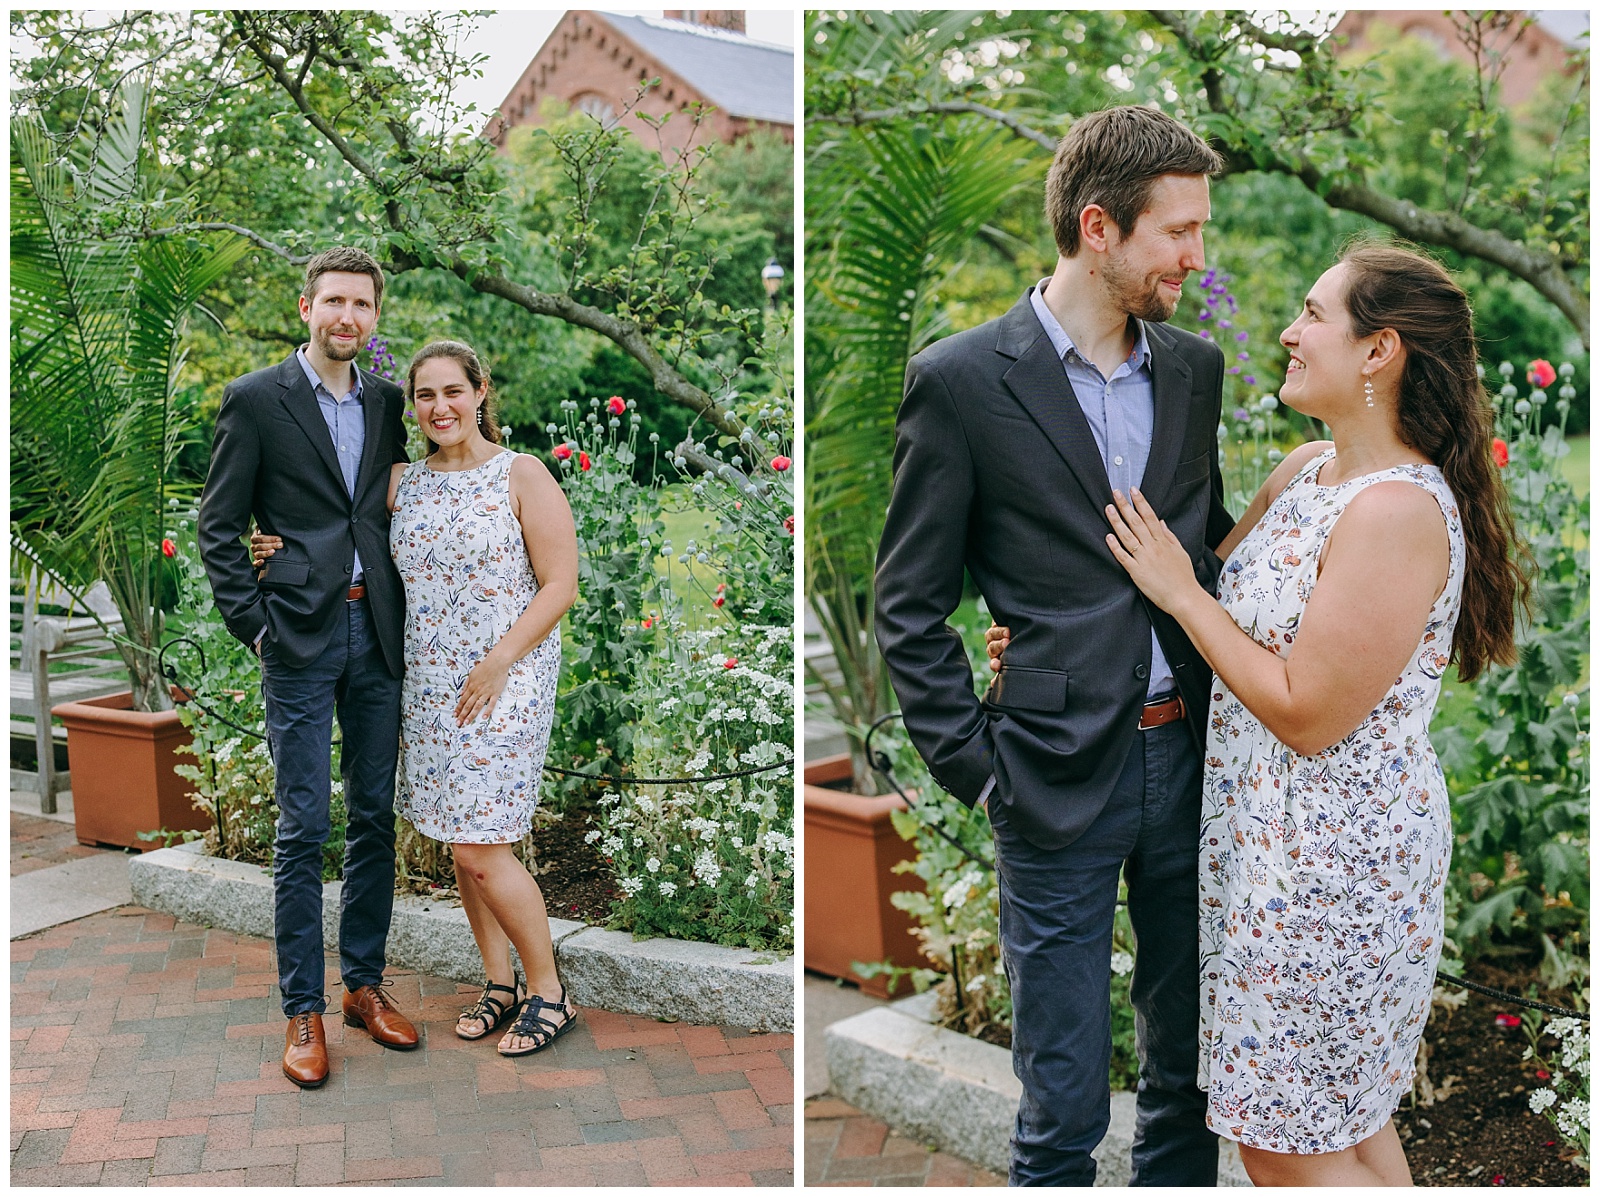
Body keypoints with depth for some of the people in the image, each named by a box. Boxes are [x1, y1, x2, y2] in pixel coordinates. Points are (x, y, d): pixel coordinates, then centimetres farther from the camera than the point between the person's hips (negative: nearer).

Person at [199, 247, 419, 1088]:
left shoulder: (387, 402, 11)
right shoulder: (256, 400, -2)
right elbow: (217, 526, -1)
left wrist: (404, 615, 6)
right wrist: (254, 625, -7)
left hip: (376, 637, 4)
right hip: (302, 639, -4)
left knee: (375, 819, 10)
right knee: (303, 827, -1)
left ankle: (364, 984, 22)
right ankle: (303, 1011, 9)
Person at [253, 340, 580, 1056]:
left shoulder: (521, 476, -6)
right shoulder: (403, 484, 10)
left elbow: (560, 583, -9)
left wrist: (499, 662, -16)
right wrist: (285, 552, 2)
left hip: (504, 683, -6)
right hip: (428, 686, 6)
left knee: (481, 850, -9)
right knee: (462, 847, 10)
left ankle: (549, 992, 8)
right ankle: (500, 985, 25)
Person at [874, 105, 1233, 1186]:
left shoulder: (1193, 366, 8)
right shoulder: (961, 380, -8)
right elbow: (910, 607, -4)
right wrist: (978, 767, -9)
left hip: (1191, 760, 5)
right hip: (1062, 779, -5)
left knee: (1190, 1072, 19)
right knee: (1063, 1107, 6)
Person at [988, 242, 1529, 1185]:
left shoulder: (1399, 510, -24)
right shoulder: (1307, 470, 5)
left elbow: (1306, 714, -24)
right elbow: (1220, 595, 17)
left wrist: (1181, 592, -16)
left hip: (1333, 860, -9)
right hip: (1278, 833, 9)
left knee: (1289, 1147, 5)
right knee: (1349, 1116, 22)